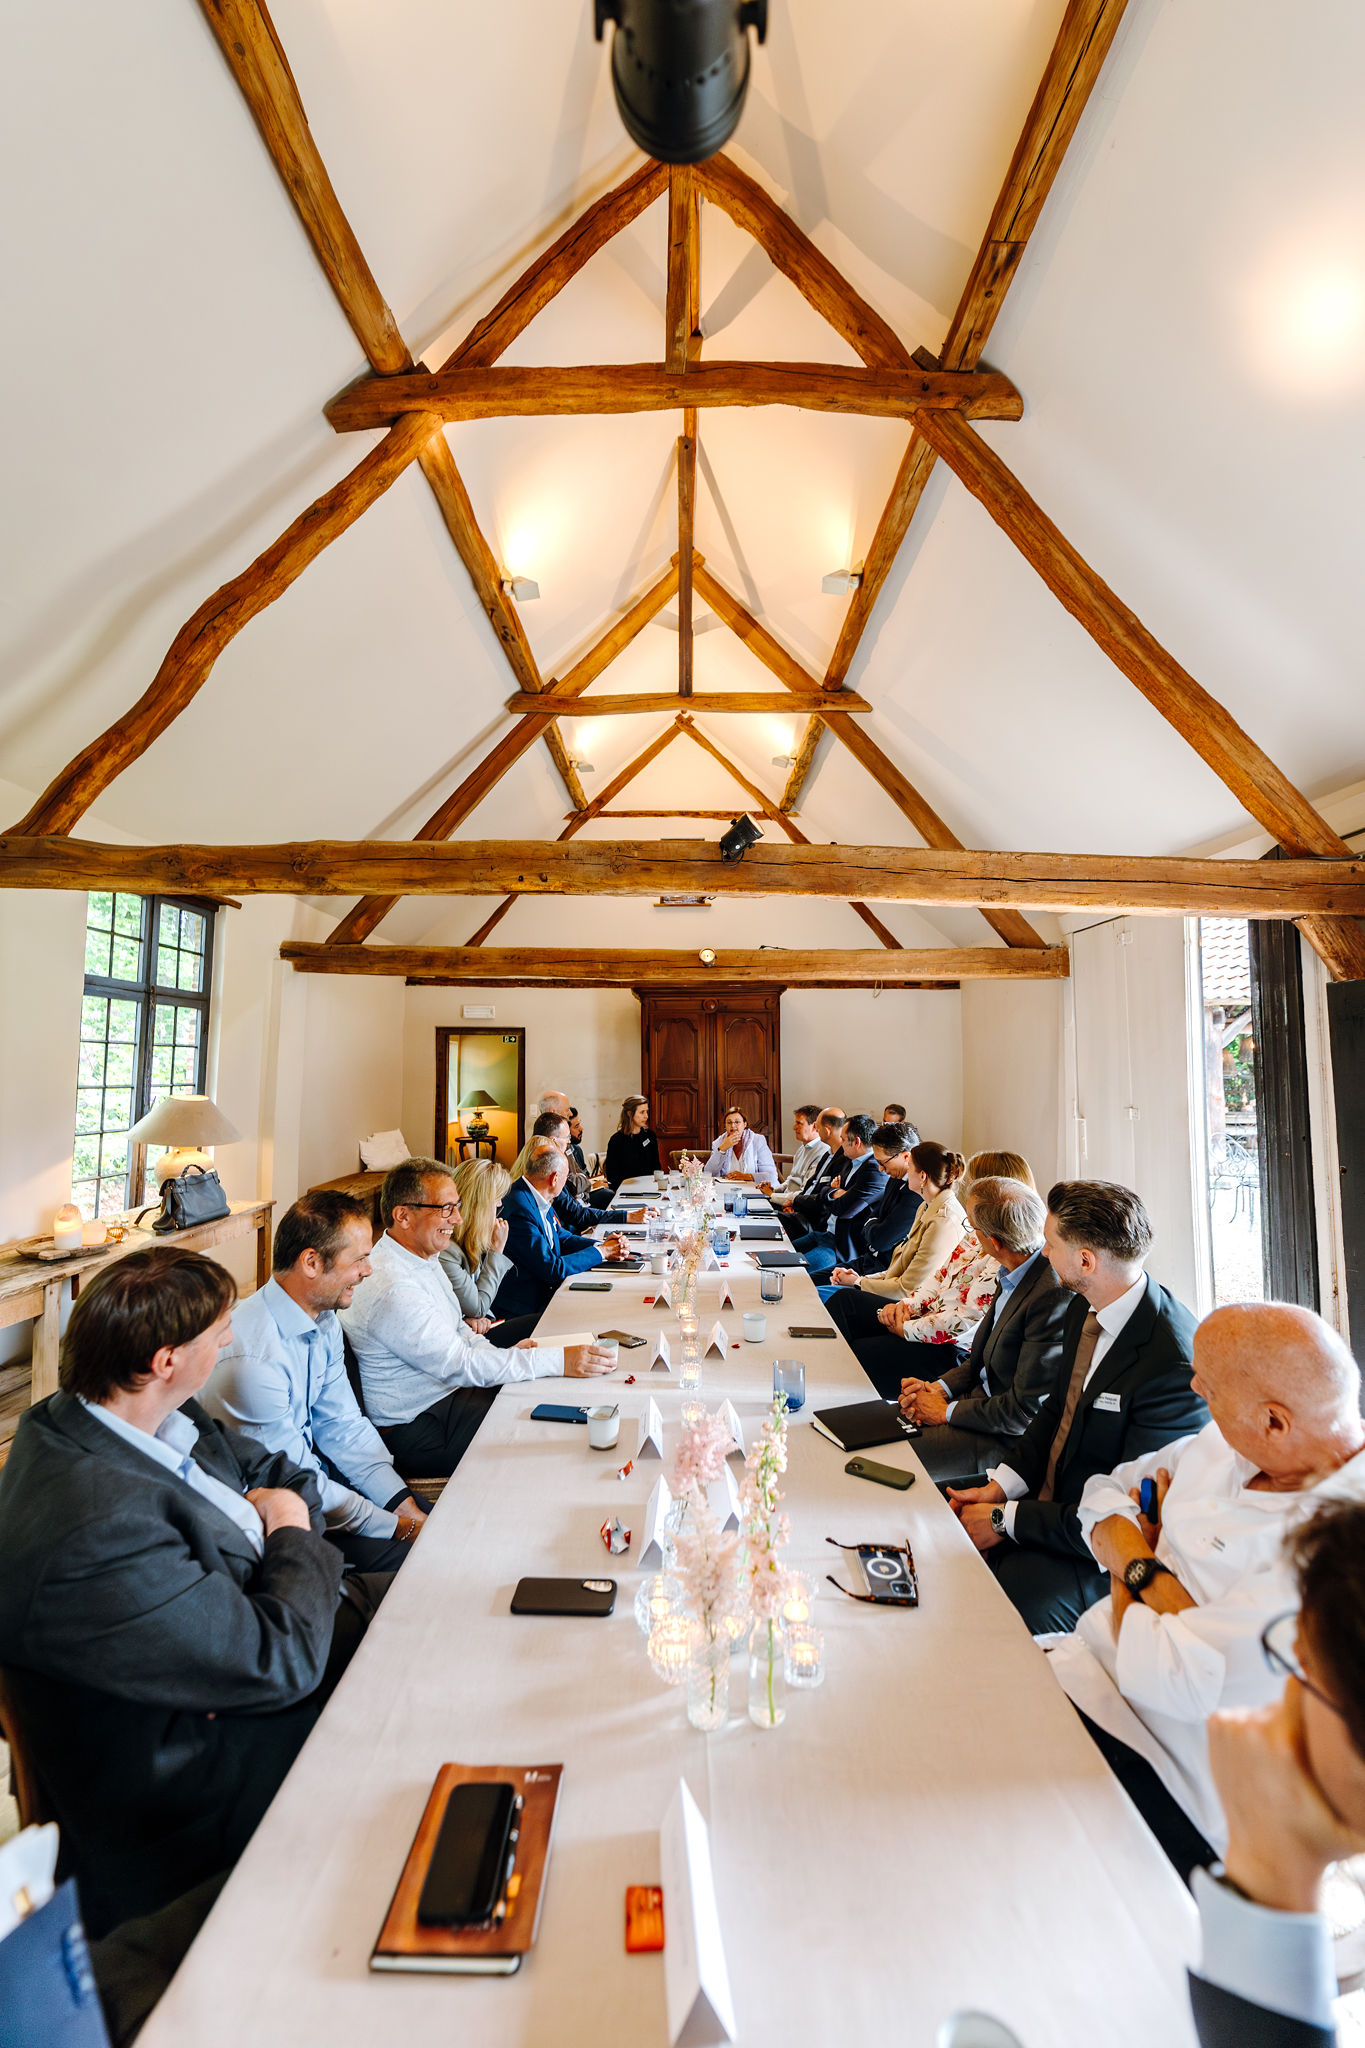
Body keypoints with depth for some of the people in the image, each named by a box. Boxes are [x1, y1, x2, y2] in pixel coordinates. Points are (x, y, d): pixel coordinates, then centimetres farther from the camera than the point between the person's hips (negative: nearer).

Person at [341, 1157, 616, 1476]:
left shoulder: (425, 1258, 5)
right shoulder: (392, 1288, -28)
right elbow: (460, 1366, -28)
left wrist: (504, 1354, -4)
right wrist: (560, 1361, -28)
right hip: (418, 1429, -9)